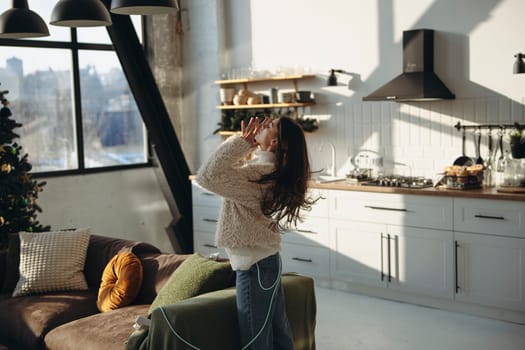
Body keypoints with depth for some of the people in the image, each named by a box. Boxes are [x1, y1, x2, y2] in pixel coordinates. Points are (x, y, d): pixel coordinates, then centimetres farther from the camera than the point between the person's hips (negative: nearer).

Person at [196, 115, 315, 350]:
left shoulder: (258, 173, -22)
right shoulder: (271, 169, 6)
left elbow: (207, 176, -30)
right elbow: (231, 171, 22)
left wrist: (241, 141, -22)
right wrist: (247, 143, 7)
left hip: (254, 268, -9)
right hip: (268, 260, 9)